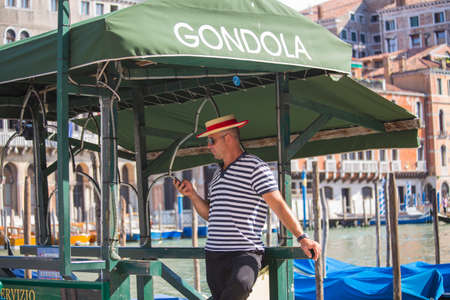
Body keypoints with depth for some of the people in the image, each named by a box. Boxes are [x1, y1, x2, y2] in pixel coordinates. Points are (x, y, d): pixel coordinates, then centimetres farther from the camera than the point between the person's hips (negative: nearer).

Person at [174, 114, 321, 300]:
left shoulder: (255, 167, -3)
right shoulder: (218, 175, 21)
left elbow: (278, 205, -10)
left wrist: (302, 238, -19)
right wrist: (192, 195, 9)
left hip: (246, 254, -7)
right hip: (214, 254, 7)